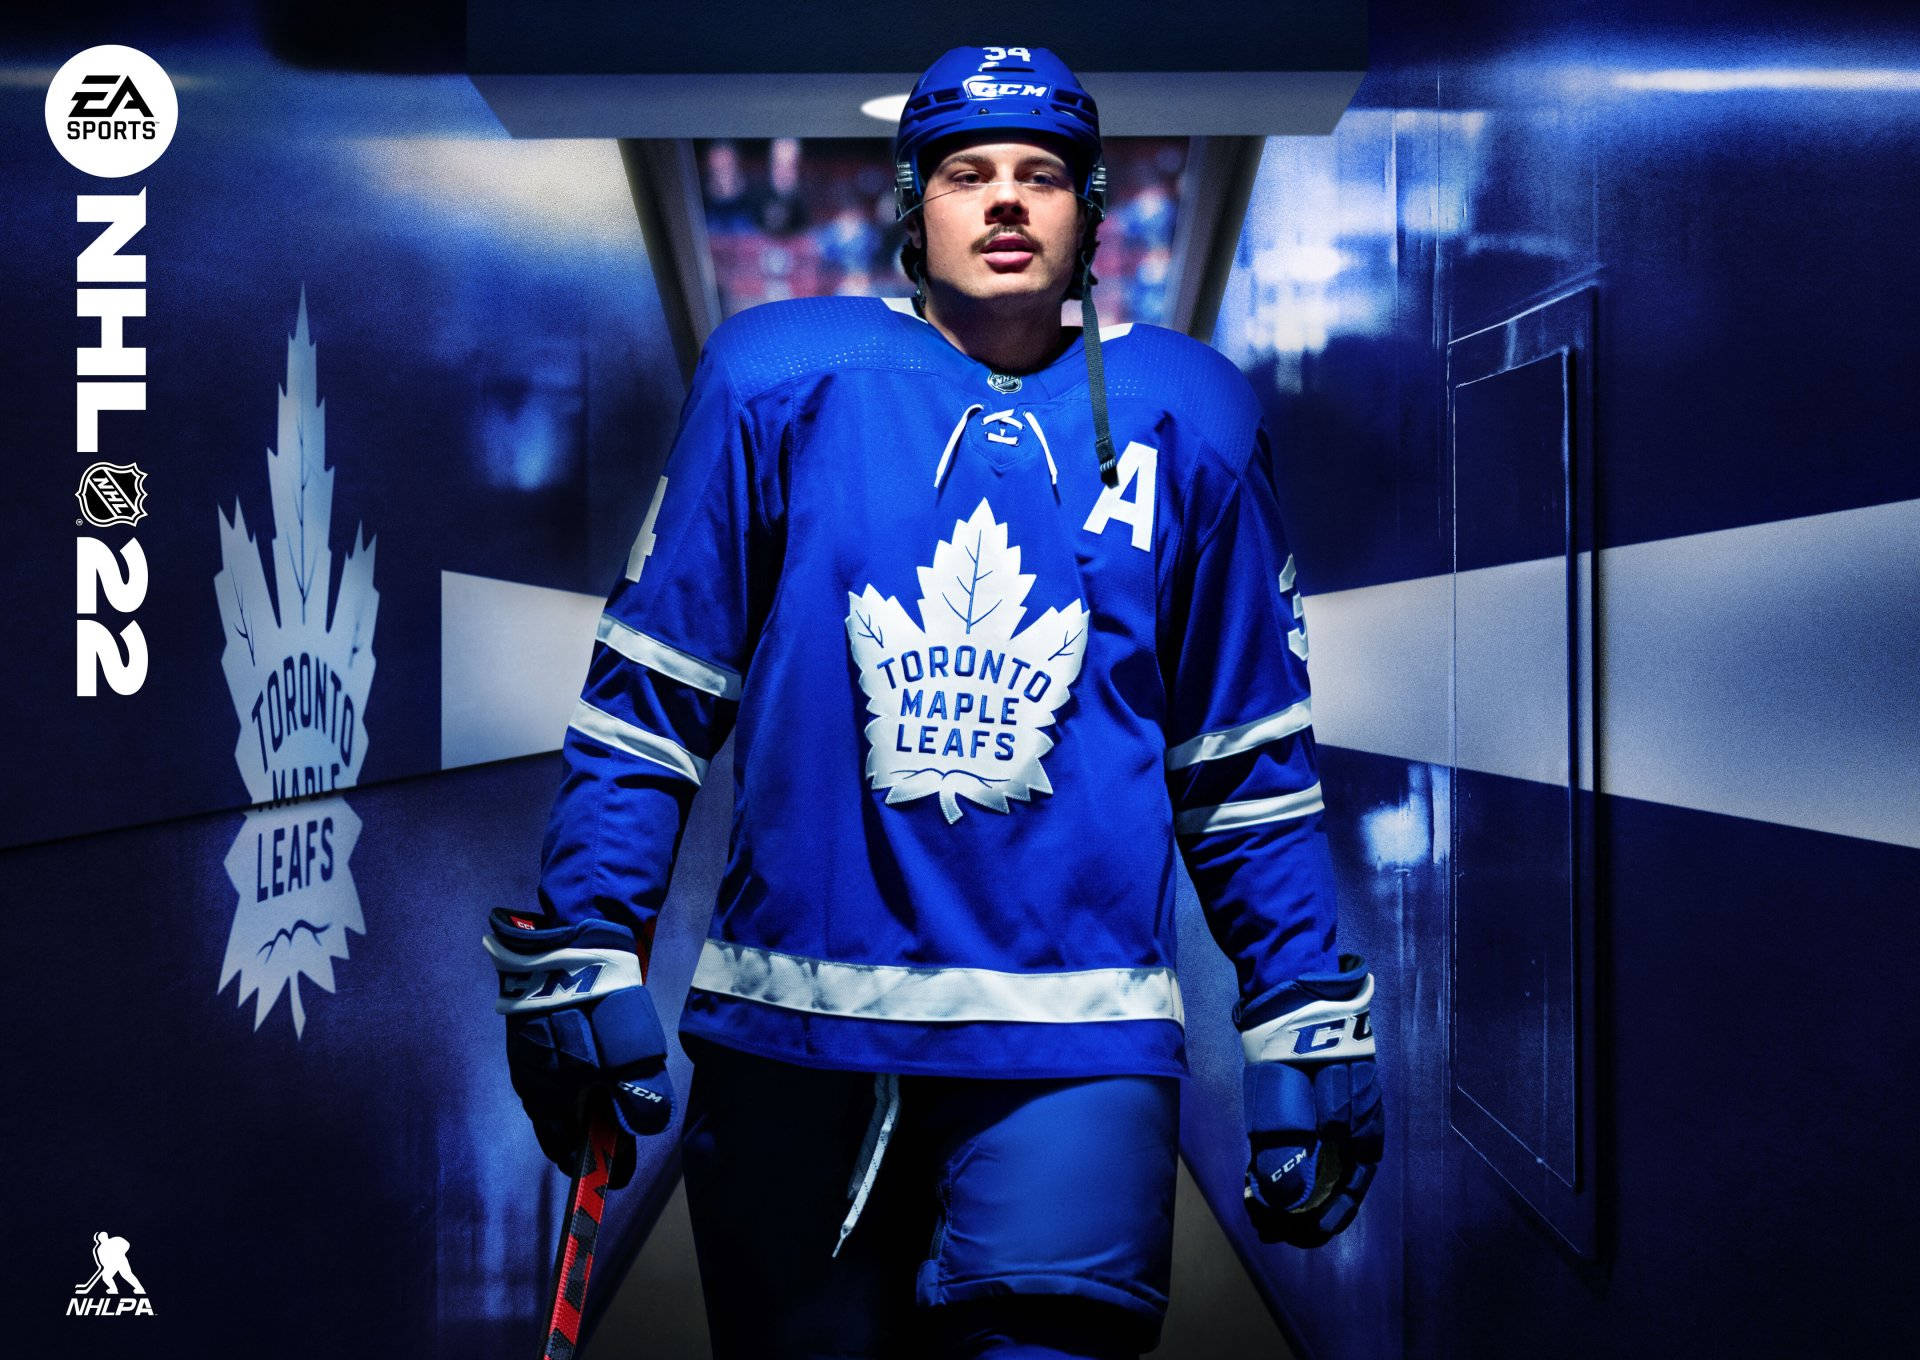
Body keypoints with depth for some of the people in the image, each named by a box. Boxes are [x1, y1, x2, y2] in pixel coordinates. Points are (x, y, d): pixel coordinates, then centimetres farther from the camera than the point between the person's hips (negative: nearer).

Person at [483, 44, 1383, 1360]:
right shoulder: (782, 382, 4)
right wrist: (583, 946, 0)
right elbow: (651, 694, 6)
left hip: (1075, 1037, 0)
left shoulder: (1180, 421, 8)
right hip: (790, 1022, 1)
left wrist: (1308, 1031, 9)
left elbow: (1248, 763, 11)